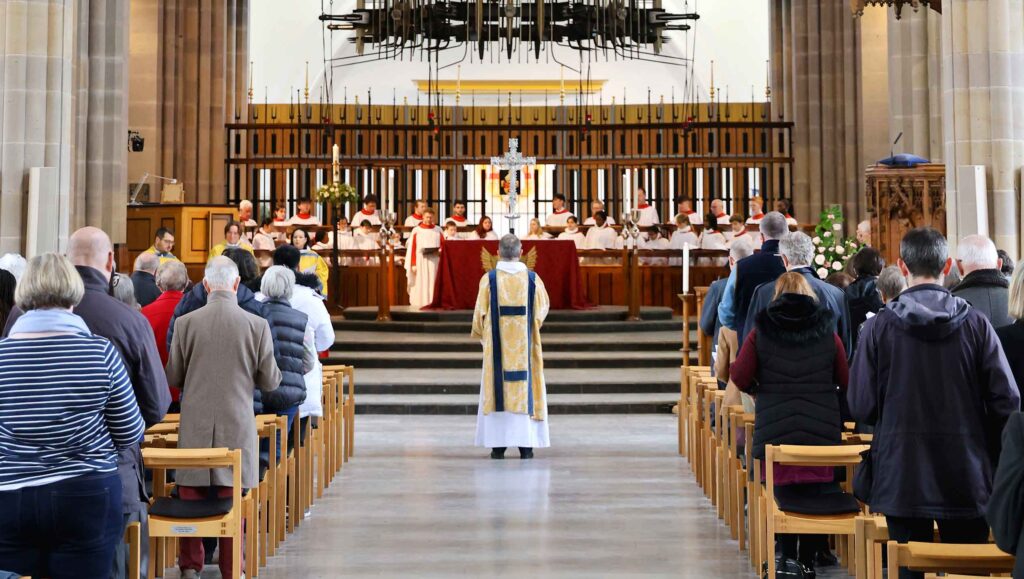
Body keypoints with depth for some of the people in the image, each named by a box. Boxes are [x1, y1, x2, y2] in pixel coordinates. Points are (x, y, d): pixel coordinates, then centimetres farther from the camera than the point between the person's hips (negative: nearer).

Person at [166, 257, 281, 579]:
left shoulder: (186, 323, -5)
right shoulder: (257, 325, -7)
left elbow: (173, 377, 3)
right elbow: (270, 382, 0)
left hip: (195, 425, 1)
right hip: (237, 425, 0)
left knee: (191, 498, 12)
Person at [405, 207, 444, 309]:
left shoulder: (438, 230, 10)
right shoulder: (417, 231, 4)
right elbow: (412, 248, 1)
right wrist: (413, 265, -7)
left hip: (434, 261, 2)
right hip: (421, 261, -1)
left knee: (433, 284, -2)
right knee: (421, 284, -4)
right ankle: (421, 304, -2)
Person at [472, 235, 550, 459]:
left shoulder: (489, 279, -6)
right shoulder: (533, 279, -3)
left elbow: (480, 314, -2)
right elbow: (542, 310, 6)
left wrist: (481, 334, 16)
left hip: (497, 346, 0)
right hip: (525, 346, 1)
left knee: (497, 389, 5)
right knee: (526, 389, 6)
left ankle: (498, 445, 5)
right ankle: (526, 445, 4)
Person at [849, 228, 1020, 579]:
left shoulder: (879, 327, -8)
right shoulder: (976, 324, -6)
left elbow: (861, 407, -7)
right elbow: (1007, 402, -6)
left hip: (902, 478, -1)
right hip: (966, 478, 1)